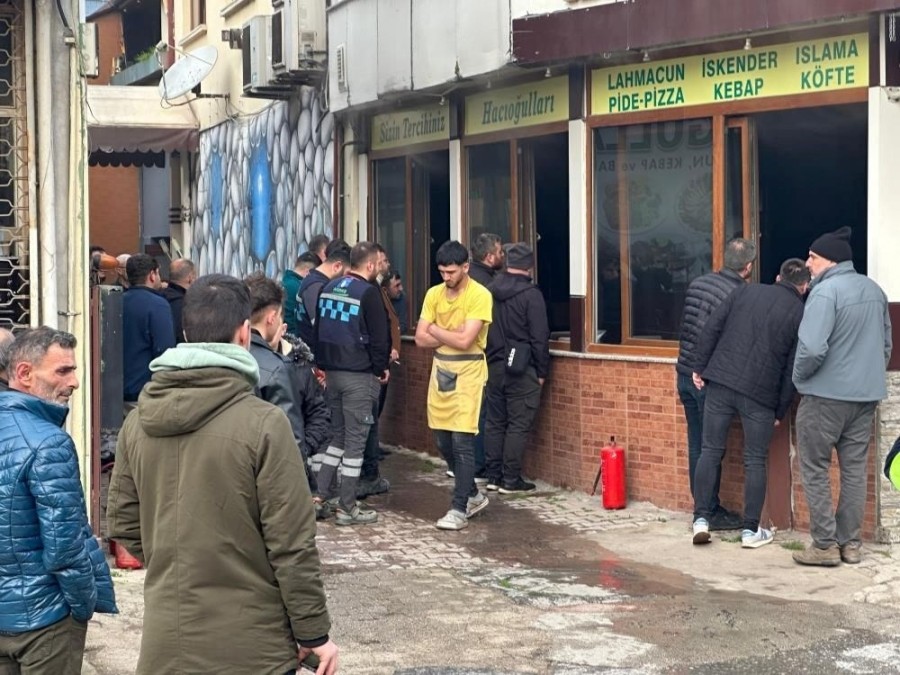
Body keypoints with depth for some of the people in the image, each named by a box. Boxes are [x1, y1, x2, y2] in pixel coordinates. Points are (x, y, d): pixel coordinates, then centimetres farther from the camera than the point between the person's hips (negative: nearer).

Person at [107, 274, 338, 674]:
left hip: (165, 643, 5)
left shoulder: (138, 422, 1)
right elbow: (292, 544, -14)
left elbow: (124, 525, 9)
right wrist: (314, 632, -5)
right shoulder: (263, 424, -16)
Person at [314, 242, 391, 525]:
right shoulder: (368, 293, -14)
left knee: (337, 434, 17)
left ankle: (320, 496, 14)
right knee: (355, 439, -1)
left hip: (331, 371, 7)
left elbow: (319, 328, 15)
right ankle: (347, 507, 2)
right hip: (359, 374, -7)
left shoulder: (329, 288, 8)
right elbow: (379, 336, -13)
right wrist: (381, 368, 1)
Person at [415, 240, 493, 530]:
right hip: (440, 370, 7)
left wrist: (436, 329, -6)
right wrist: (452, 335, -11)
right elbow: (421, 338, 1)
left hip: (468, 372, -7)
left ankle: (459, 508, -4)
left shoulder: (480, 295, -14)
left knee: (462, 441, -9)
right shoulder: (434, 294, 5)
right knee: (443, 441, 11)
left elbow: (465, 341, -21)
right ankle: (473, 495, 28)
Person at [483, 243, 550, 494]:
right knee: (518, 424, -1)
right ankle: (511, 480, -1)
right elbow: (539, 338, -12)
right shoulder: (531, 295, -13)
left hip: (494, 366, 6)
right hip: (522, 369, -6)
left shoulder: (490, 291, 4)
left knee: (494, 422, 12)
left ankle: (493, 475, 16)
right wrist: (542, 371, -3)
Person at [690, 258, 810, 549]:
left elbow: (712, 327, 5)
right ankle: (751, 530, 10)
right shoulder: (801, 315, 2)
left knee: (711, 451, 9)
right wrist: (781, 411, 7)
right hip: (760, 394, -2)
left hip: (720, 382, 2)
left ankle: (701, 519, 7)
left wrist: (700, 367, 9)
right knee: (755, 461, 8)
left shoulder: (747, 291, 9)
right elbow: (793, 369, 1)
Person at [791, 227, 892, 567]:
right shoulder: (874, 290, 9)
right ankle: (850, 543, 16)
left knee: (815, 470, 4)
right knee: (855, 470, 12)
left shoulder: (826, 291, -17)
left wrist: (798, 376, -8)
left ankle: (825, 545, 4)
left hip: (826, 395, -7)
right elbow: (886, 344, 17)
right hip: (866, 396, 7)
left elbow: (812, 348, -25)